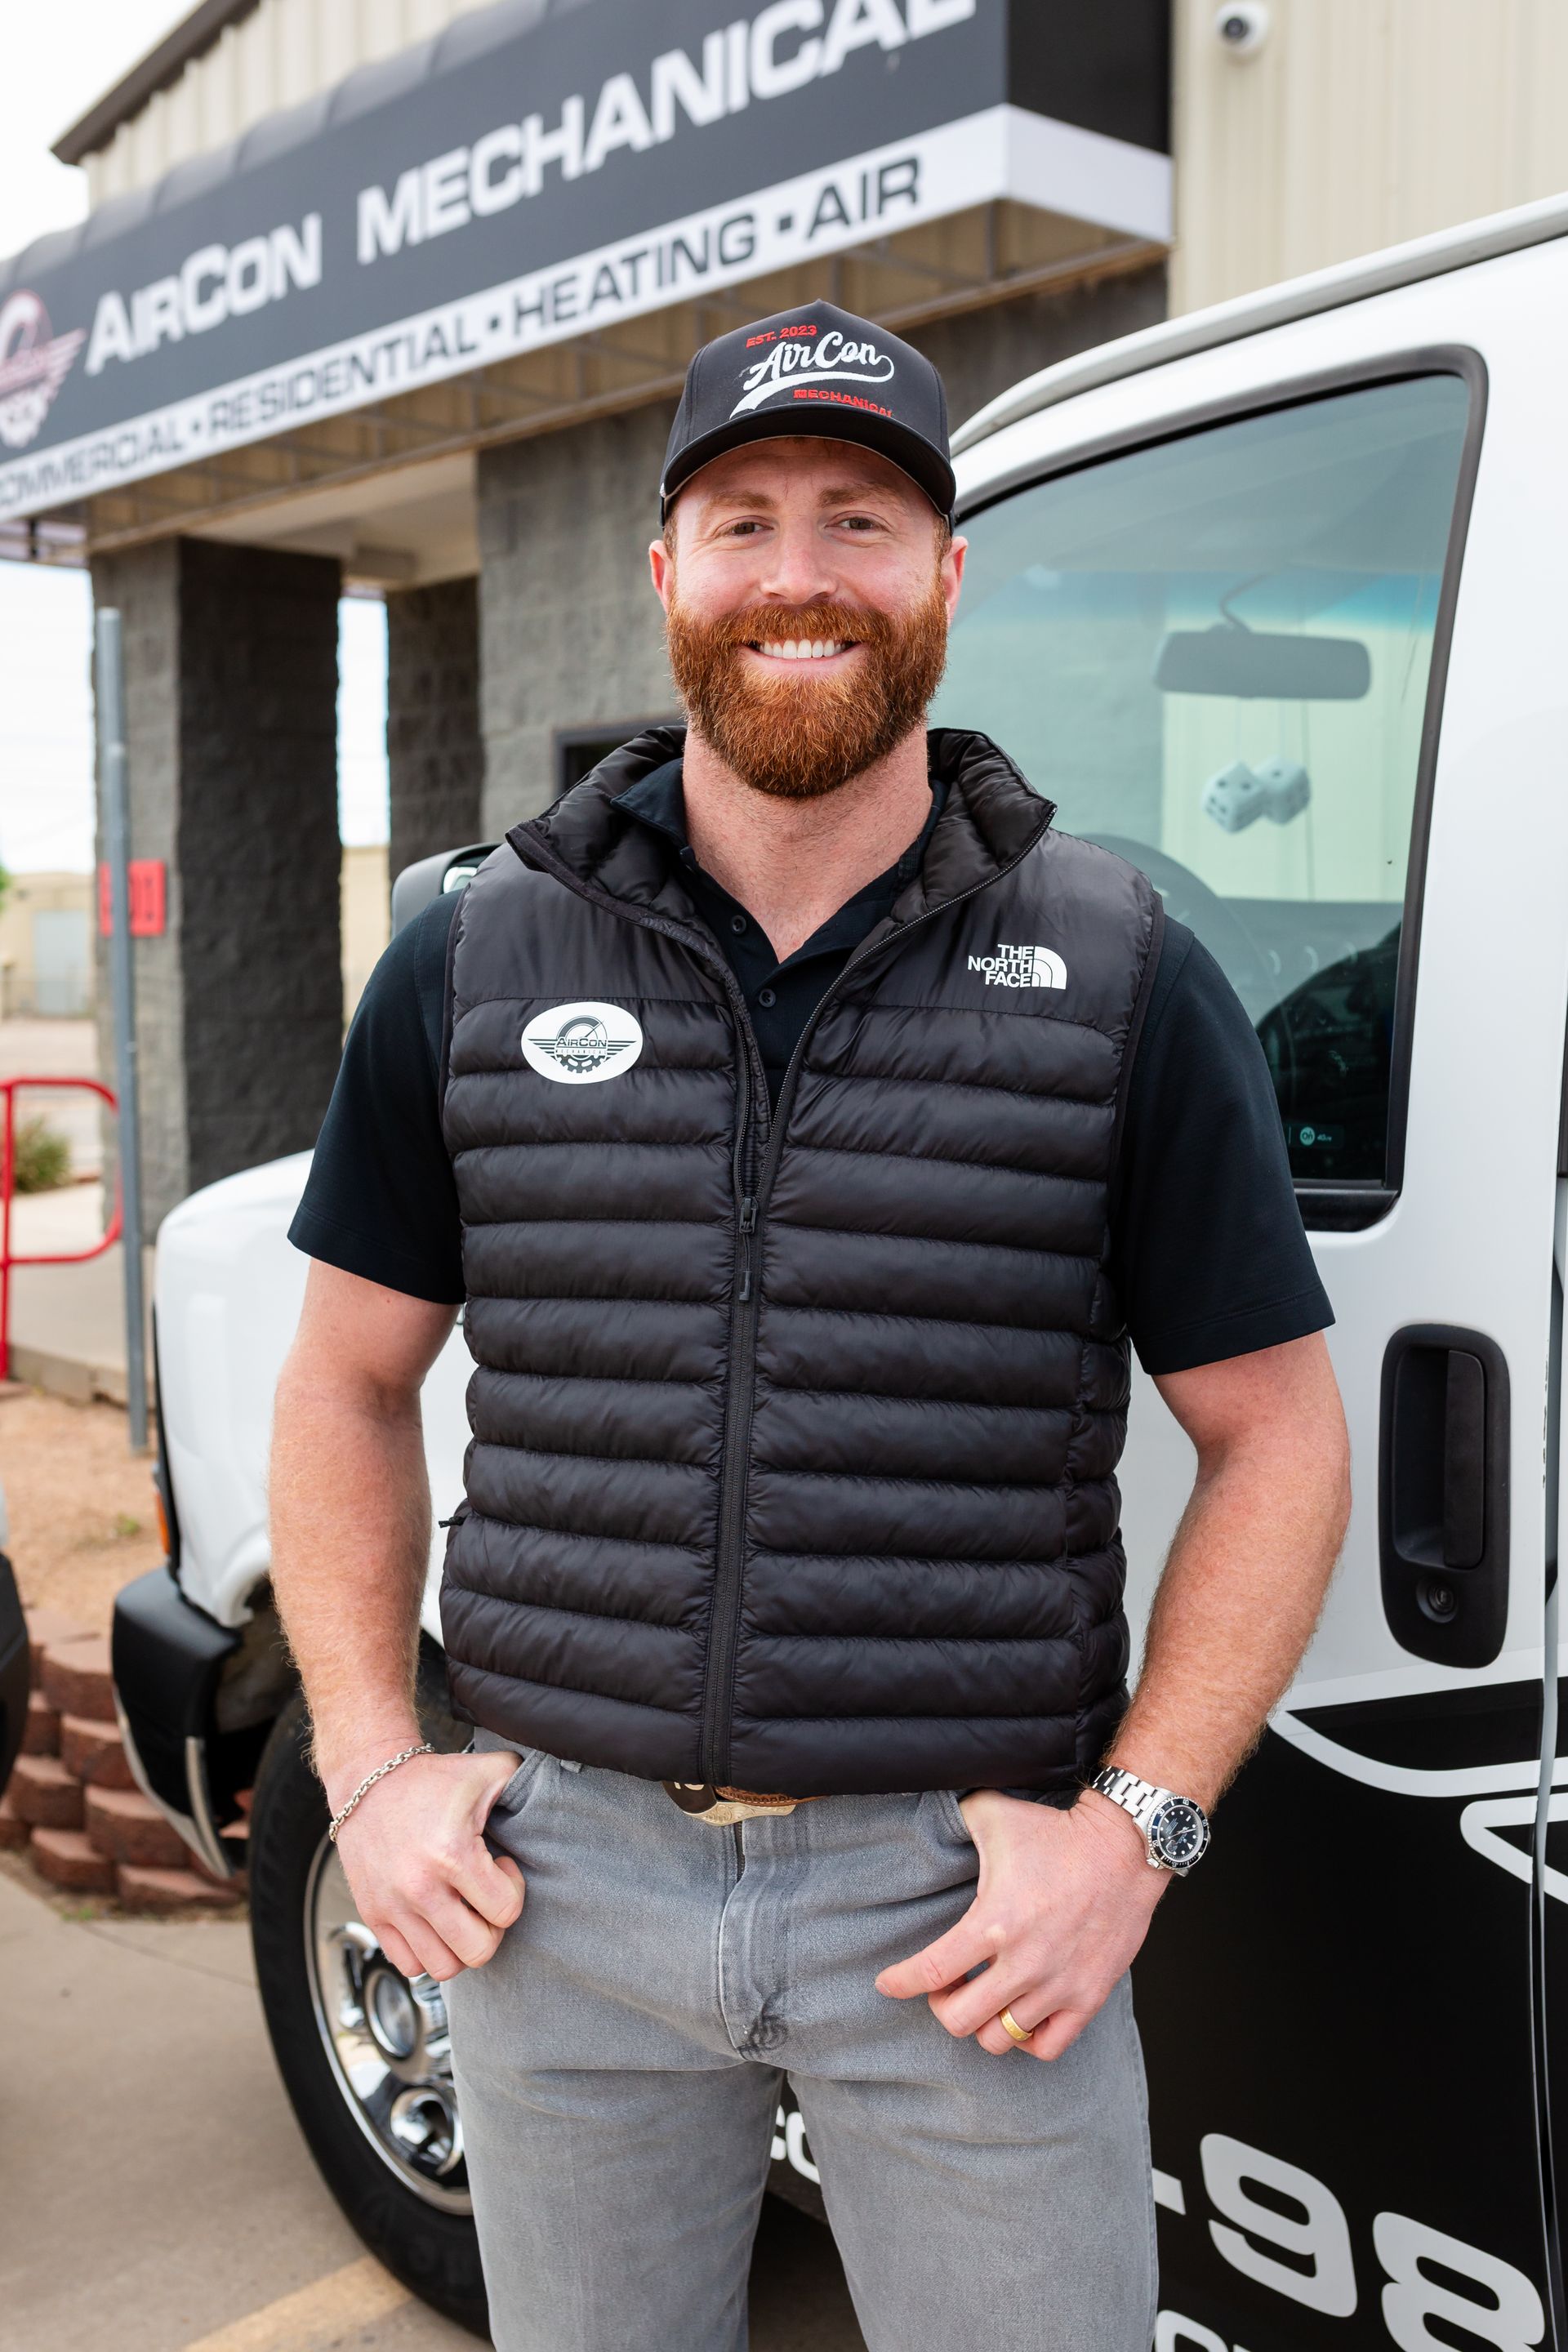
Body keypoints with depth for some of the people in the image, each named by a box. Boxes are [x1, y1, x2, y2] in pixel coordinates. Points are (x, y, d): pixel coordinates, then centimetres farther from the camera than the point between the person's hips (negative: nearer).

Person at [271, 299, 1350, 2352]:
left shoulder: (1123, 979, -3)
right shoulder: (474, 966, 2)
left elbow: (1276, 1435, 0)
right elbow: (350, 1384, 10)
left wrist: (1135, 1827, -8)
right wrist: (370, 1769, 1)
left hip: (963, 1901, -1)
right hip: (562, 1878, 2)